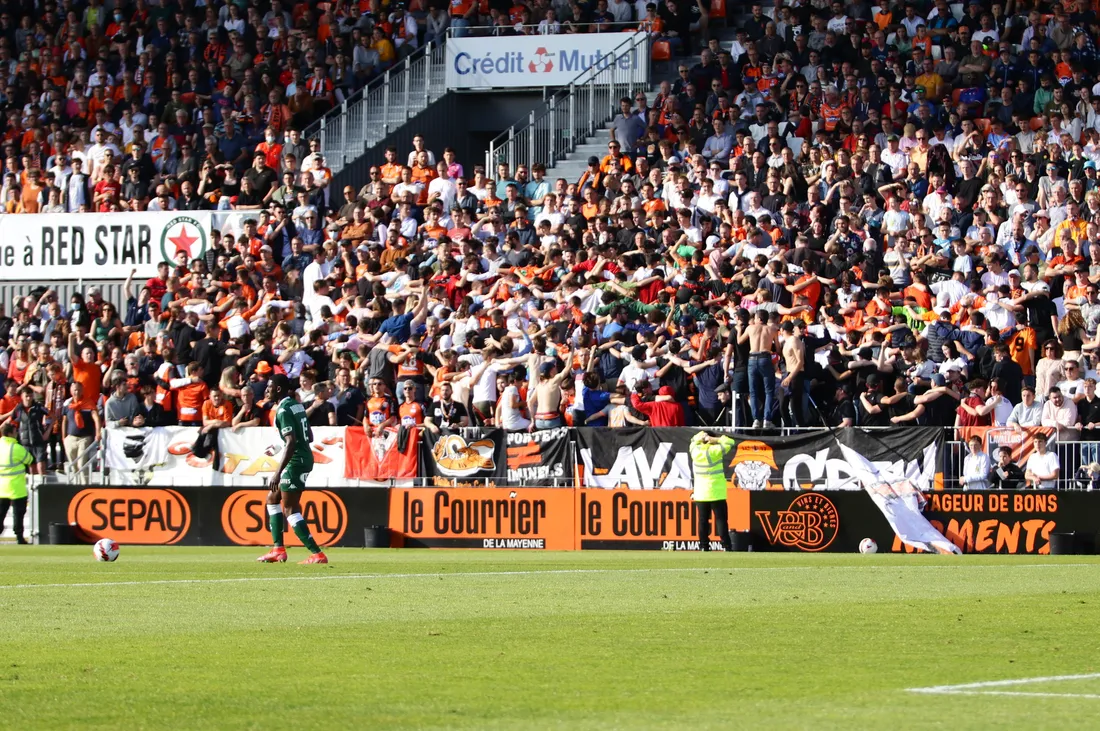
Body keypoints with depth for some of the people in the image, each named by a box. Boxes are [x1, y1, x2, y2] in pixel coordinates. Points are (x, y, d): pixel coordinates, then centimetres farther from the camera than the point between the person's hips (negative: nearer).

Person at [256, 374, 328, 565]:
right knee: (273, 498, 21)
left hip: (295, 461, -10)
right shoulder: (296, 405, 13)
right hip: (305, 458, 10)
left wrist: (278, 473, -26)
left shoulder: (284, 410, -16)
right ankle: (278, 549, 21)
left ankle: (317, 554, -12)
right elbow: (309, 437, 19)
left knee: (290, 510, -7)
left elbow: (291, 442, -24)